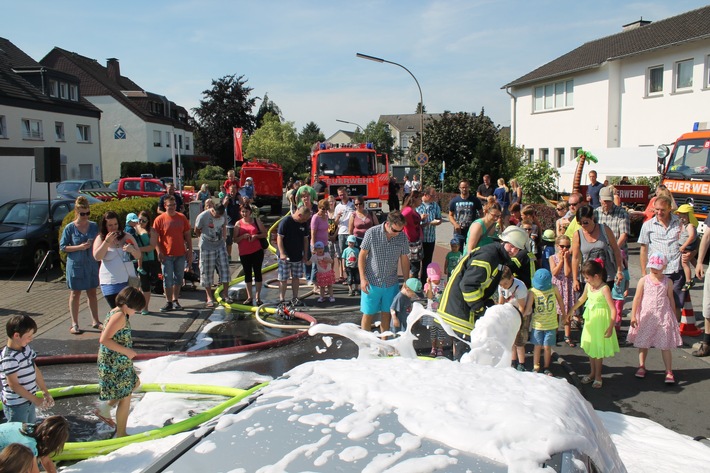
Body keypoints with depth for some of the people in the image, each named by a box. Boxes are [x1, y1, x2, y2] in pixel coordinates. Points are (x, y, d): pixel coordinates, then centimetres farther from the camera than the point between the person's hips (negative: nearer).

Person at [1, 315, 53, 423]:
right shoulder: (9, 358, -25)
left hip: (28, 401, 9)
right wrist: (35, 399, -19)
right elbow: (14, 385, -23)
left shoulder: (26, 349, 2)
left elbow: (35, 371, 9)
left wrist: (45, 392, 8)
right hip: (16, 405, -8)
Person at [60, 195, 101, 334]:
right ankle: (74, 324, 15)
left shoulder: (94, 226, 3)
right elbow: (63, 247, -6)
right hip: (75, 265, -3)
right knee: (75, 294, 7)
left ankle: (96, 321, 21)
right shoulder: (70, 228, -6)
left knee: (92, 293, 11)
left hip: (91, 264, 3)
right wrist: (79, 247, -18)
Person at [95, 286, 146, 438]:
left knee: (135, 383, 28)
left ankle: (104, 407, 31)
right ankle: (121, 434, 16)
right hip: (115, 364, -10)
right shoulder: (120, 316, -23)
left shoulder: (114, 312, 7)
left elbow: (104, 337, 15)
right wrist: (125, 350, -24)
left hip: (120, 362, 10)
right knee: (125, 397, 3)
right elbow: (104, 339, -31)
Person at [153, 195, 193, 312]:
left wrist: (190, 251, 6)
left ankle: (175, 301, 22)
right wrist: (159, 252, -12)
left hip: (181, 254, 3)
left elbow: (188, 235, 10)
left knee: (178, 279, 10)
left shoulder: (182, 218, 5)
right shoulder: (160, 219, -3)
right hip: (167, 255, -3)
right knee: (168, 279, 2)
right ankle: (168, 302, 12)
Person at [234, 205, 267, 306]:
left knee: (257, 272, 0)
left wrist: (256, 236, -12)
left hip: (257, 251, -1)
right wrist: (243, 236, -15)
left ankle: (258, 296, 7)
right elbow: (235, 239, 3)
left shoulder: (256, 221, 5)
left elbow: (265, 234, 5)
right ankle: (249, 297, 15)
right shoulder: (238, 223, 6)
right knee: (247, 274, 7)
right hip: (244, 253, 1)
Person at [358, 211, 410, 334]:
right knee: (368, 314, 5)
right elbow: (362, 255, -6)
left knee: (386, 314, 12)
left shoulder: (403, 237, -5)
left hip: (391, 283, 3)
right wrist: (363, 278, -11)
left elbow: (404, 260, 6)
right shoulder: (372, 233, -13)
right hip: (372, 282, -2)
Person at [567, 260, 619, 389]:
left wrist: (610, 327, -24)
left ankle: (598, 376, 20)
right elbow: (582, 299, 18)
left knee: (598, 350, 5)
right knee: (590, 349, 16)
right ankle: (592, 373, 32)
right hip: (590, 320, 7)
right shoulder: (588, 286, -1)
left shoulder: (604, 289, -21)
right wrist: (571, 311, 27)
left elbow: (613, 309, -22)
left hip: (601, 322, -7)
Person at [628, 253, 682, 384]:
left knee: (665, 345, 2)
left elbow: (671, 299, 10)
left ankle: (669, 372, 9)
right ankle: (641, 367, 25)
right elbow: (637, 298, -1)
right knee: (643, 343, 9)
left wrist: (674, 317, 13)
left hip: (663, 317, 0)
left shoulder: (668, 282, 0)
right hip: (646, 317, 0)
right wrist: (633, 316, -4)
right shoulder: (643, 280, -3)